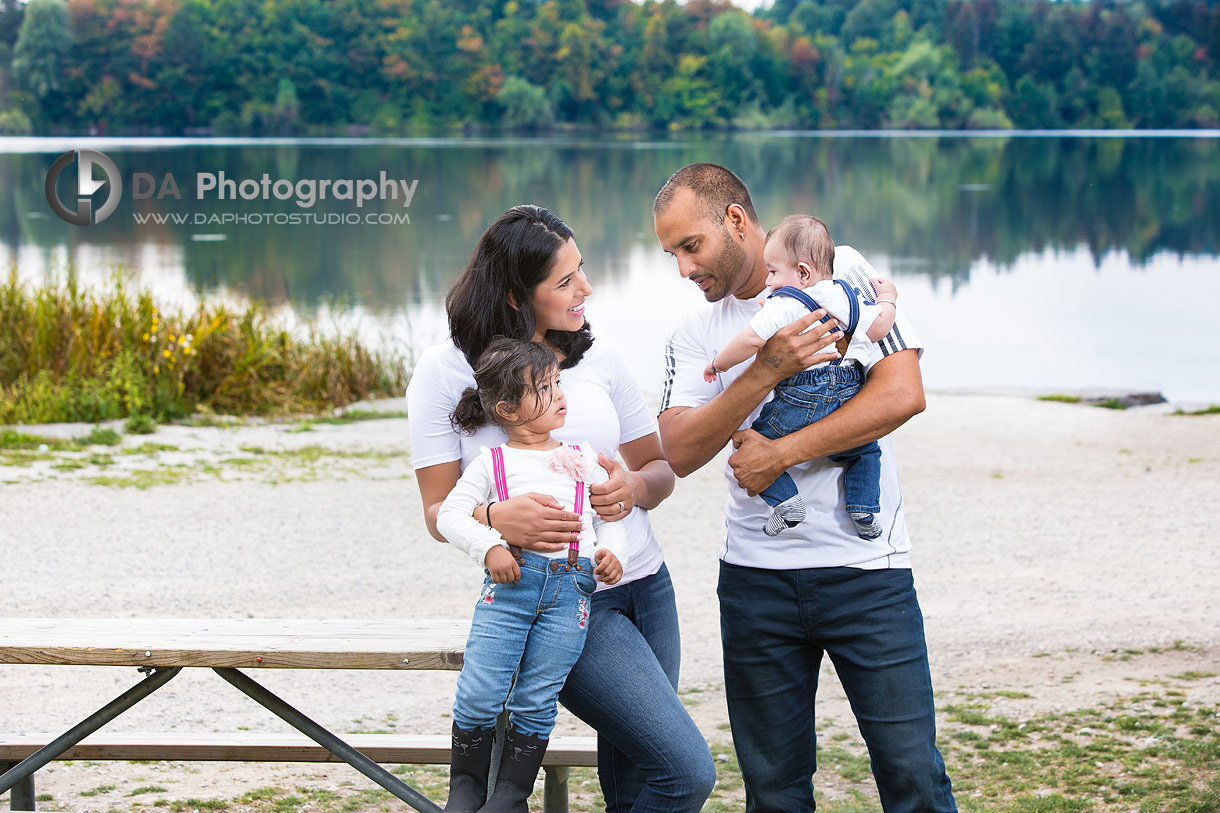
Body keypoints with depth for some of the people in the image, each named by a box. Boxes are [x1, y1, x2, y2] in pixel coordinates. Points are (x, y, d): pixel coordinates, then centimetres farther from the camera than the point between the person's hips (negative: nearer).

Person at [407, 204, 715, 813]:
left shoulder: (596, 356, 7)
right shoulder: (446, 371, -5)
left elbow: (661, 468, 14)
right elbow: (439, 511, -4)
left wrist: (634, 486, -10)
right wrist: (496, 518, -26)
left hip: (644, 585, 6)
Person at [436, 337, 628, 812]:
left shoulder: (582, 458, 18)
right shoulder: (493, 462, 8)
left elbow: (610, 515, 22)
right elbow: (449, 514, 2)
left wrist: (612, 551, 3)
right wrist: (488, 548, -13)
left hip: (571, 586, 2)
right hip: (511, 580, -2)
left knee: (535, 701, 0)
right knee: (479, 696, -8)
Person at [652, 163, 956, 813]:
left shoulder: (842, 272, 0)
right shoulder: (695, 334, 9)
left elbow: (903, 393, -12)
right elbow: (679, 452, -6)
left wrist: (781, 453, -12)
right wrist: (767, 369, -17)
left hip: (865, 567, -3)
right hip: (756, 578, 3)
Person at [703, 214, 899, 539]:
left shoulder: (784, 305, -8)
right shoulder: (851, 299, 10)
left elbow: (750, 340, -16)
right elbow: (879, 327, 17)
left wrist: (718, 364, -1)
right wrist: (887, 299, 37)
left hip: (799, 404, -6)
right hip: (849, 401, 6)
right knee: (865, 449, 31)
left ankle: (784, 499, -7)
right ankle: (863, 510, 14)